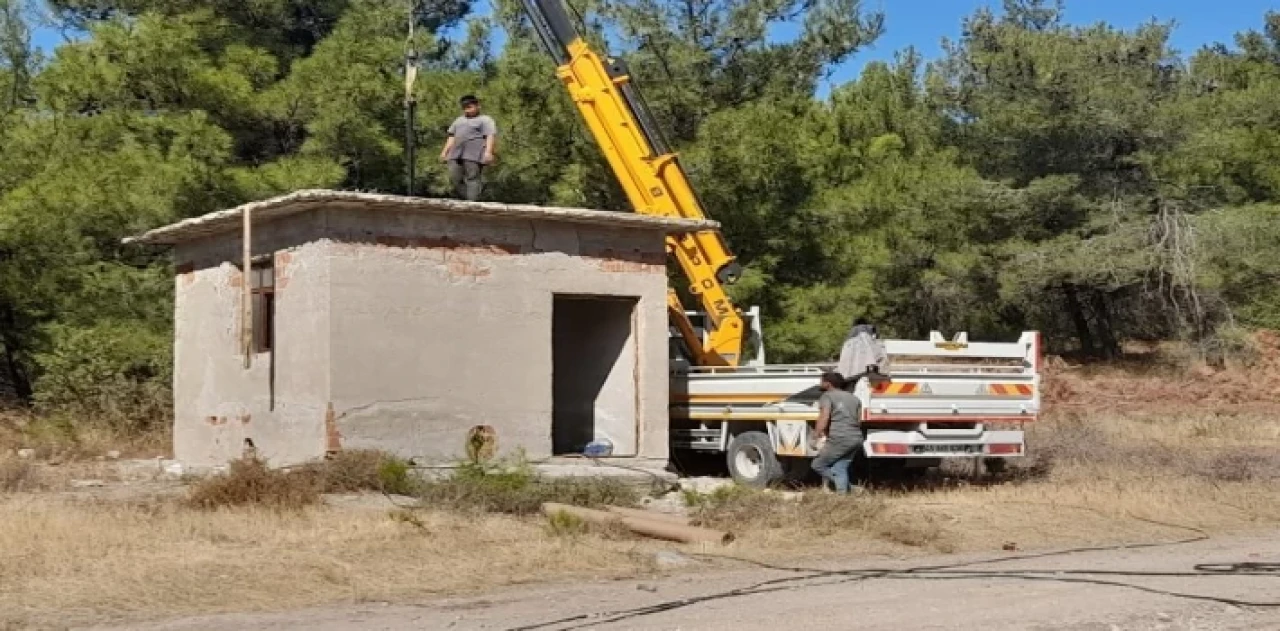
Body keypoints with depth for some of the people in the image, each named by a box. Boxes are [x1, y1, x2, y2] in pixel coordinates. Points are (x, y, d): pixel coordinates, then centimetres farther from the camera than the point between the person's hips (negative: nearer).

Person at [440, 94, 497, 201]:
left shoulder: (485, 120, 7)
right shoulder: (459, 120, 29)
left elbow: (490, 136, -7)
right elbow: (452, 137, 27)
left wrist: (488, 152, -21)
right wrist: (445, 151, 17)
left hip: (474, 155, -7)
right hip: (456, 155, 7)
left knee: (472, 178, -11)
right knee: (454, 178, -2)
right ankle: (466, 198, 4)